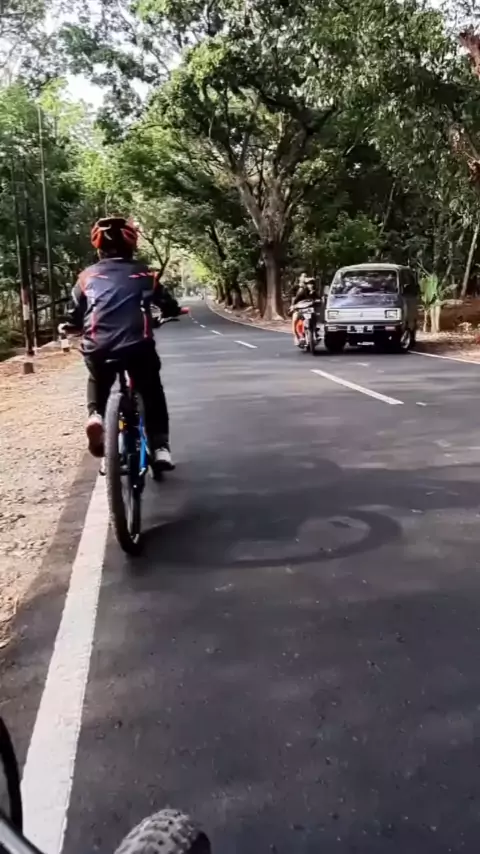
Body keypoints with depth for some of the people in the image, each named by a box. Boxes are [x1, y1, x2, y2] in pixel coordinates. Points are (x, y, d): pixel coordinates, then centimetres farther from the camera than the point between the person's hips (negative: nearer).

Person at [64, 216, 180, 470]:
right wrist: (174, 311, 44)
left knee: (98, 382, 32)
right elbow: (168, 305, 22)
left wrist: (69, 327, 41)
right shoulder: (143, 273, 15)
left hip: (97, 346, 1)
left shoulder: (87, 276, 16)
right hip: (137, 343, -1)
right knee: (152, 393, 19)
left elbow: (74, 316, 19)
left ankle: (95, 415, 6)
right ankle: (160, 446, 10)